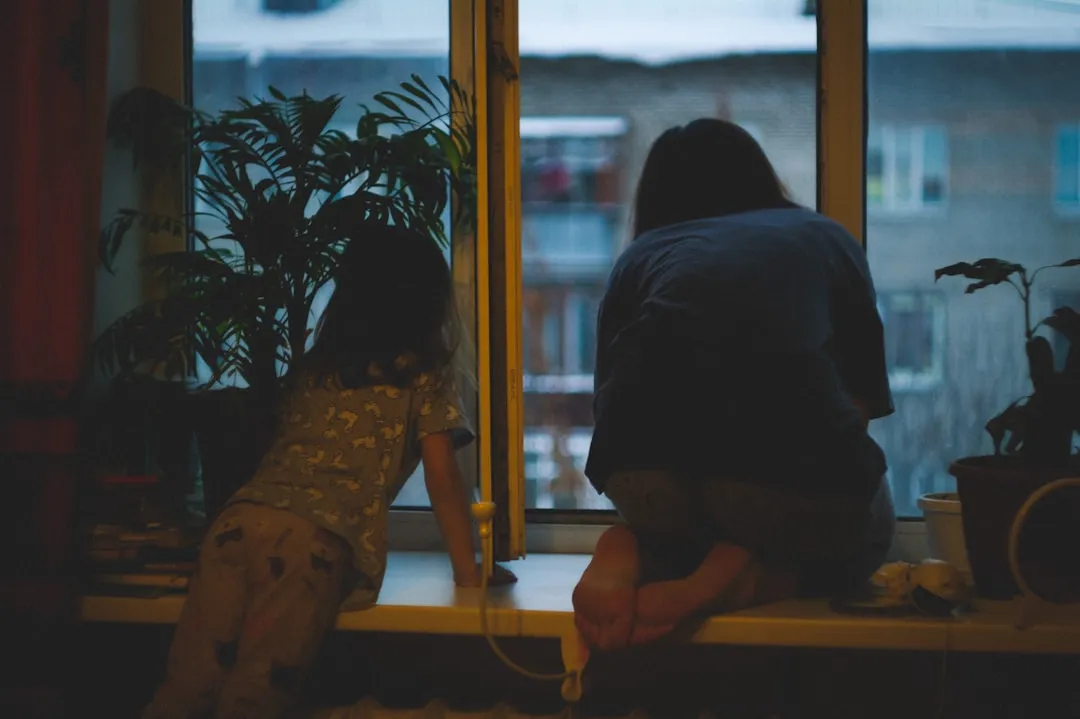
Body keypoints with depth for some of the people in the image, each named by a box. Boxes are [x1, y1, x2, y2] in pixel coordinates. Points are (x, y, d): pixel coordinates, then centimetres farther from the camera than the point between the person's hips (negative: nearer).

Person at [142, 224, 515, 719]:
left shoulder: (315, 366, 28)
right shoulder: (424, 374, 14)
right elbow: (442, 479, 9)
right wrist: (467, 570, 18)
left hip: (240, 519, 5)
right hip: (317, 538, -4)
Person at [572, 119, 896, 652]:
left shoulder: (639, 255, 28)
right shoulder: (823, 237, 27)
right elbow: (863, 399, 25)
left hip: (645, 469, 2)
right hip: (788, 463, -2)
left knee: (674, 534, 35)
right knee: (861, 539, 30)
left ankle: (626, 554, 0)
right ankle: (729, 579, -1)